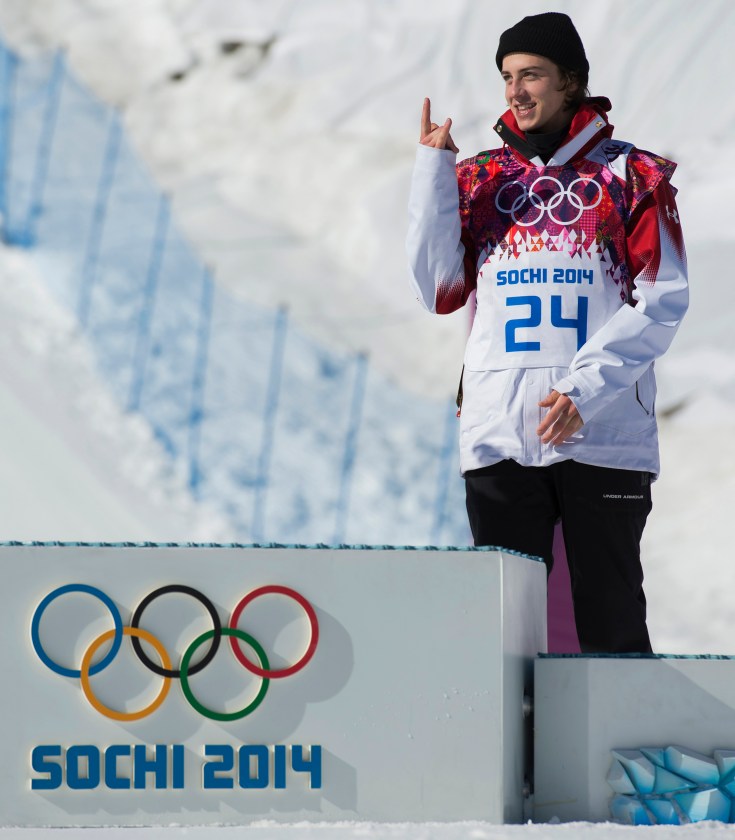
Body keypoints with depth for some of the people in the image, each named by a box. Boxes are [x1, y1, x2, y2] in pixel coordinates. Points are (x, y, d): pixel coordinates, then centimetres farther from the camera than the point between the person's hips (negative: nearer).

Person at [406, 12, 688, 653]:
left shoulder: (630, 177, 6)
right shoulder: (479, 178, 15)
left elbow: (663, 300, -2)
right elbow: (440, 291, 6)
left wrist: (582, 389, -13)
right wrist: (432, 169, 2)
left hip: (602, 433, -3)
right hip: (500, 434, 3)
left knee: (611, 622, -1)